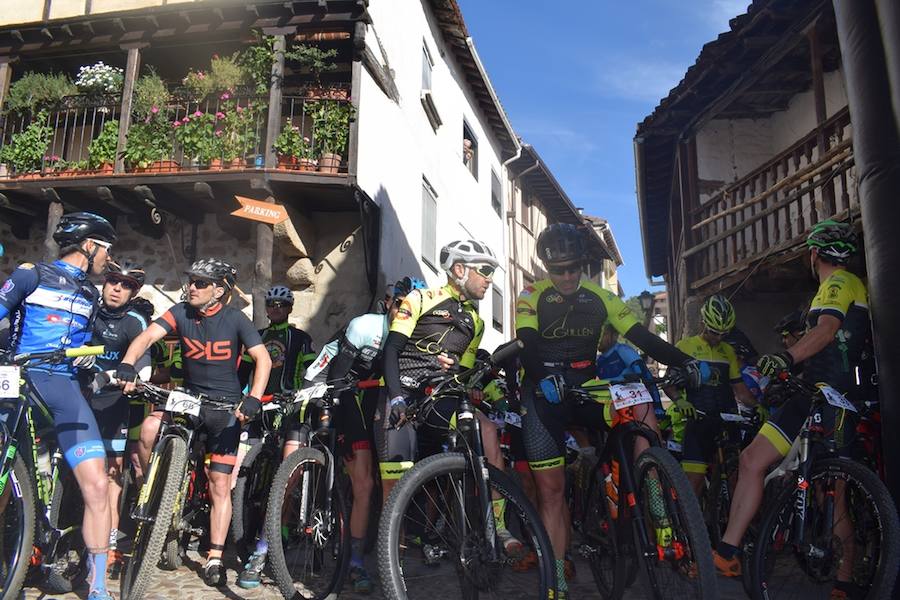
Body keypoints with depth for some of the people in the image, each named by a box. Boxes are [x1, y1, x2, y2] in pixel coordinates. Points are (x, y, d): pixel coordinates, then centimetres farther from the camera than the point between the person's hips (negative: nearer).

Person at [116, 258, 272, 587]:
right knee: (150, 428, -28)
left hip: (226, 406, -2)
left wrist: (254, 399, -31)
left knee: (220, 485, -2)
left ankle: (214, 559, 8)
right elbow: (148, 336, -18)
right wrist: (127, 364, -38)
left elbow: (262, 358, -17)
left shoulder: (235, 319, -11)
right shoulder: (181, 312, -4)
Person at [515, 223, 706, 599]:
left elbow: (642, 336, -3)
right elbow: (527, 348, -17)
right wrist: (544, 378, -38)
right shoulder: (532, 297, -4)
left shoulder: (599, 297, 4)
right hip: (544, 392, -3)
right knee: (551, 487, -7)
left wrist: (684, 361, -19)